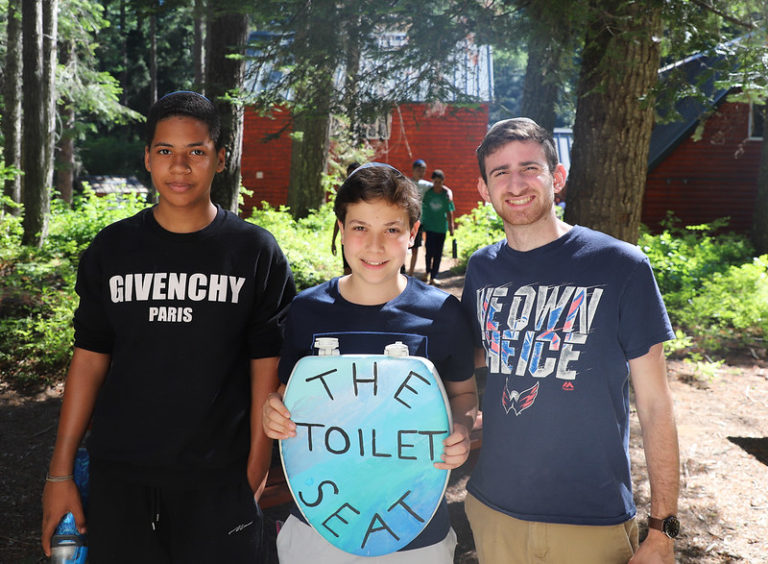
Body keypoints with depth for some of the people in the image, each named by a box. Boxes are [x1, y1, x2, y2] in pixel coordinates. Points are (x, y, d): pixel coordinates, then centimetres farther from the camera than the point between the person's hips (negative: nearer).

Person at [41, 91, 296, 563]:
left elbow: (266, 370, -4)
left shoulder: (256, 252, -4)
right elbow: (90, 359, 4)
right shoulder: (112, 249, 2)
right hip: (119, 478, 2)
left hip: (219, 483, -2)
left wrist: (255, 474, -7)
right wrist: (61, 472, 3)